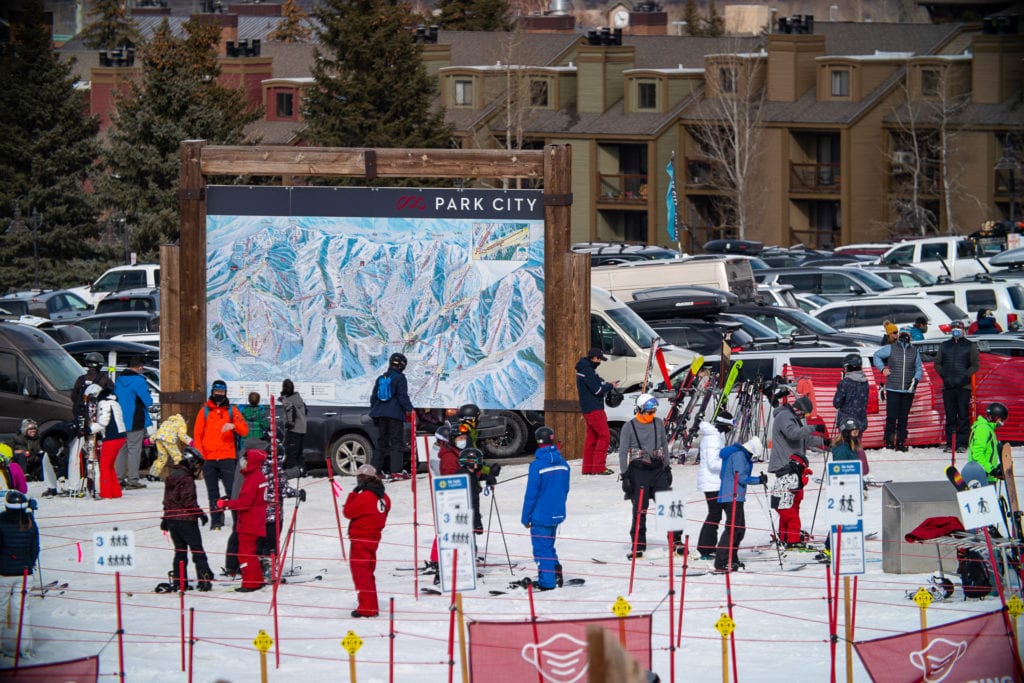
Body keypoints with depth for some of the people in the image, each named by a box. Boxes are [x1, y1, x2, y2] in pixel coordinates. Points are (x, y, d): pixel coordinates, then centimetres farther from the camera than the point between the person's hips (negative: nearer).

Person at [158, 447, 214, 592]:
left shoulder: (171, 476, 15)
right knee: (197, 549, -3)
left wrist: (166, 518, 27)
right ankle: (204, 579, -7)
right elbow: (188, 500, -21)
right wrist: (201, 513, -15)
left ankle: (178, 581, 8)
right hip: (186, 519, -8)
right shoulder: (187, 479, -14)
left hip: (171, 518, 8)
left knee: (180, 550, 12)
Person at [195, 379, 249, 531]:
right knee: (213, 492, 5)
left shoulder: (232, 410, 8)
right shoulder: (205, 411, 10)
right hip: (209, 459, 2)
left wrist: (234, 425, -20)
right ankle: (216, 520, 10)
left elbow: (244, 430, 1)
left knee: (232, 490, -9)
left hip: (227, 457, -2)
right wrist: (199, 454, -5)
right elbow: (197, 434, 8)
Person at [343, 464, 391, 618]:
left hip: (360, 539, -8)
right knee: (368, 573, 18)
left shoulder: (364, 496, -18)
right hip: (374, 538, 8)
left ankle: (366, 607, -7)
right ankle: (372, 607, 22)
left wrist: (353, 493, -4)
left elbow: (348, 512, -12)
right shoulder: (383, 497, 7)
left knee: (360, 572, -4)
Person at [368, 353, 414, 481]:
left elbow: (373, 397, 17)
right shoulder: (399, 378, -7)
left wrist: (374, 411, 25)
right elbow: (403, 396, -12)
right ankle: (396, 471, -14)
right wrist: (409, 409, -7)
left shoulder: (380, 379, 13)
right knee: (396, 442, -6)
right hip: (395, 413, -6)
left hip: (381, 414, 6)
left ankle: (376, 470, 12)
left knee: (381, 442, 13)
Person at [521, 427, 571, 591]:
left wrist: (526, 517, -5)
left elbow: (531, 494, -14)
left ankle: (547, 581, 5)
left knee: (542, 547, 3)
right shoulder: (563, 463, 1)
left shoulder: (537, 465, -18)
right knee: (548, 545, 22)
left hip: (541, 515, -6)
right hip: (557, 514, 6)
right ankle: (556, 571, 13)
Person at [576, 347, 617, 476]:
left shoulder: (585, 369, 15)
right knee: (604, 436, -7)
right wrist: (610, 386, -4)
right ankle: (599, 467, -9)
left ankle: (588, 467, 13)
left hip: (588, 410, 10)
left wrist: (606, 384, 7)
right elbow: (597, 390, -19)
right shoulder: (587, 371, -17)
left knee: (592, 437, 11)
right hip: (594, 409, -10)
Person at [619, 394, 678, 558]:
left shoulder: (658, 423, 9)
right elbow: (623, 452, -1)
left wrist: (667, 468, 15)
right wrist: (625, 476, -6)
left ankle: (676, 540, 6)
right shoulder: (629, 427, -2)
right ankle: (637, 545, 5)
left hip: (658, 470, 3)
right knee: (639, 510, -1)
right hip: (638, 471, -3)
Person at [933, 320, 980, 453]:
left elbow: (975, 364, 2)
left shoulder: (970, 346, 5)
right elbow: (937, 363, 16)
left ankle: (962, 443, -4)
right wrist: (943, 375, 0)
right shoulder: (944, 346, 14)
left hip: (963, 386, -3)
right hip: (948, 386, 3)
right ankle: (950, 443, 6)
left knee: (963, 416, -5)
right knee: (950, 416, 4)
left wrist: (966, 376, -10)